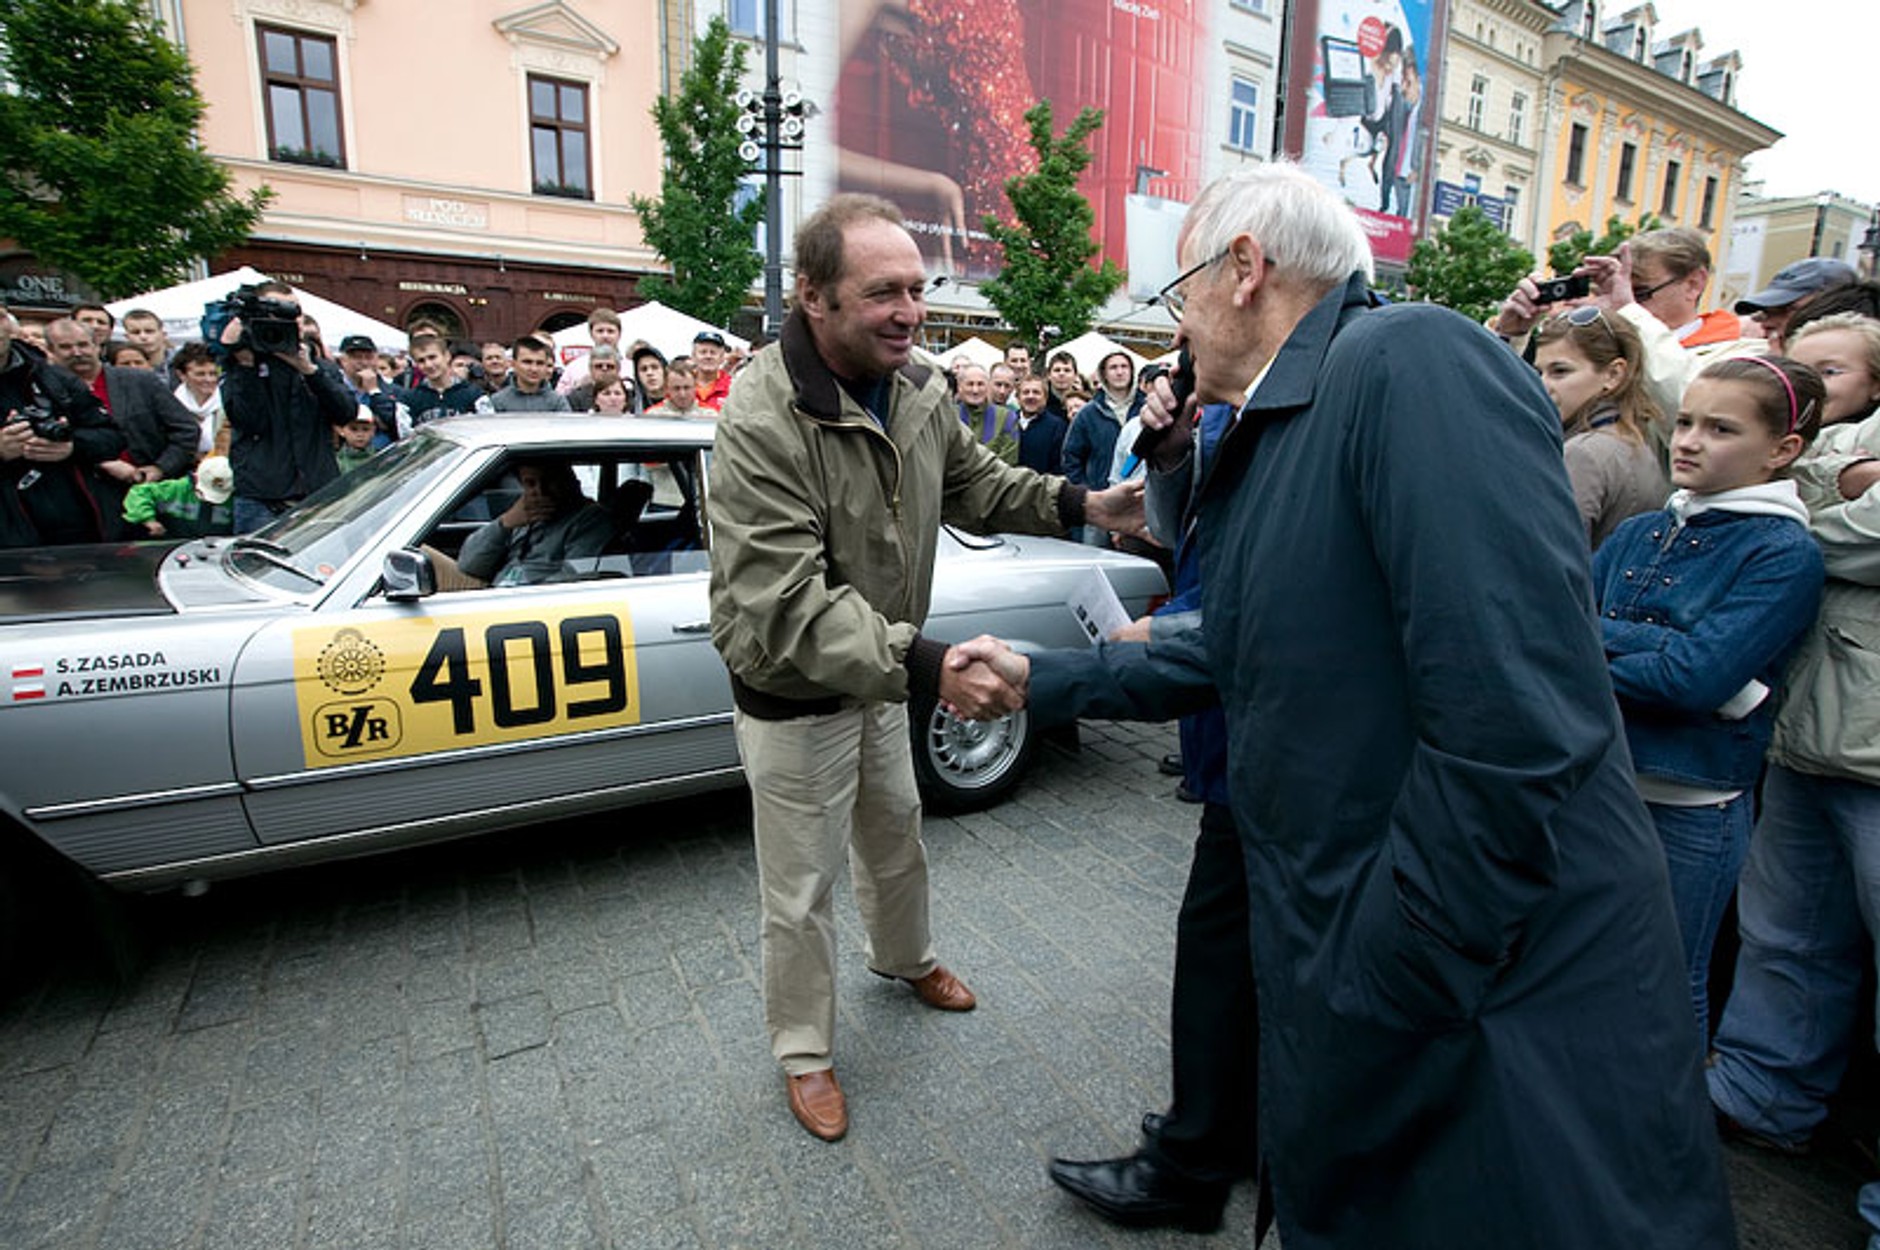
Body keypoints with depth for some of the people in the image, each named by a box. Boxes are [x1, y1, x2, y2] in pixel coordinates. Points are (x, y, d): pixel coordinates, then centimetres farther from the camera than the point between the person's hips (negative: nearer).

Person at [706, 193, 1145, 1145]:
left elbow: (974, 481, 8)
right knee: (802, 889, 11)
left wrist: (1082, 506, -6)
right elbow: (780, 605, -37)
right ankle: (804, 1051, 37)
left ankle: (904, 958, 58)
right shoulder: (762, 421, -31)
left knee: (895, 839, 28)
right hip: (794, 696, -7)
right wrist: (924, 667, -48)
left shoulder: (916, 388, -7)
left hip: (884, 674, 7)